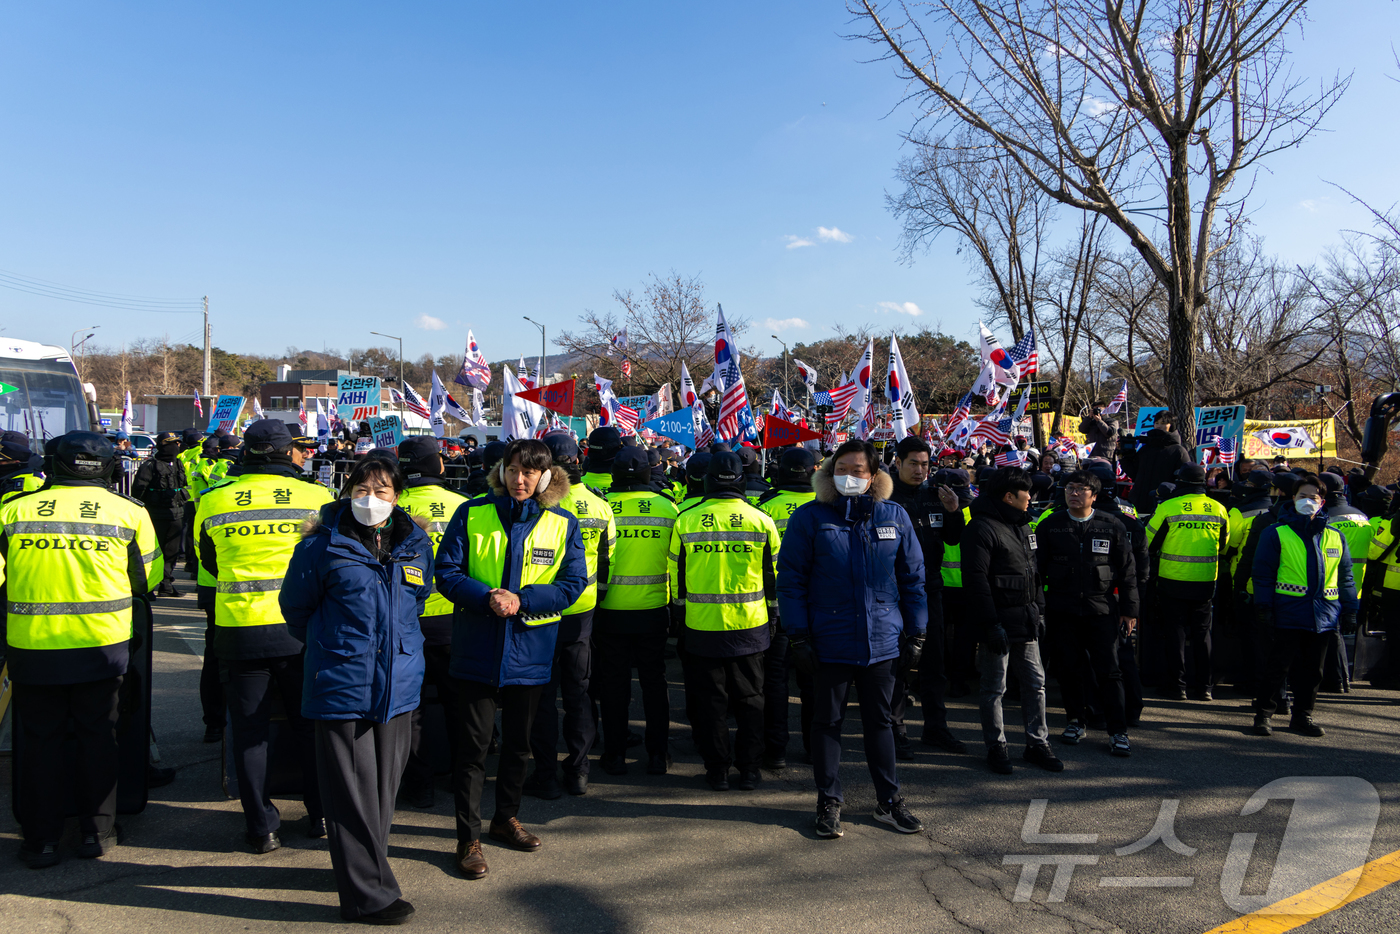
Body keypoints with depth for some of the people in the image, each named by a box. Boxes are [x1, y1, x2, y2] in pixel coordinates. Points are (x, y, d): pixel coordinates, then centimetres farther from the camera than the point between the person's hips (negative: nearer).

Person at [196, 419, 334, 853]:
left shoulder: (213, 501, -1)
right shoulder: (318, 497, -7)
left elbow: (209, 564, 14)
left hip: (239, 629, 1)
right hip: (301, 627, 0)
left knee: (249, 729, 12)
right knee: (310, 724, 15)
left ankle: (262, 827, 20)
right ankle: (321, 815, 25)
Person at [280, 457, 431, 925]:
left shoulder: (415, 544, 5)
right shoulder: (322, 545, -7)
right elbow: (295, 606, 7)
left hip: (398, 686, 4)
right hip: (341, 686, -4)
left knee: (383, 785, 14)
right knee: (352, 791, 0)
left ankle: (363, 867, 33)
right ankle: (369, 893, 10)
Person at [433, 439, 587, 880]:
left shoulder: (562, 524, -1)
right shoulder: (472, 514, -4)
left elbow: (573, 583, -3)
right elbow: (446, 573, -4)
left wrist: (523, 600, -17)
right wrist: (487, 597, -21)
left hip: (530, 650, 2)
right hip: (476, 649, -2)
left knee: (518, 742, 17)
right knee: (473, 745, 1)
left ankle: (507, 818, 38)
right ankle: (469, 838, 15)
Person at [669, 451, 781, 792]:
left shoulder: (685, 521, -4)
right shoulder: (761, 522, -4)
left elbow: (676, 577, 4)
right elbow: (774, 576, 4)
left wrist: (678, 617, 16)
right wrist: (772, 616, 15)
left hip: (702, 627, 0)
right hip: (750, 626, 1)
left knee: (710, 700, 10)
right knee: (749, 698, 12)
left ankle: (718, 770, 16)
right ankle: (749, 770, 18)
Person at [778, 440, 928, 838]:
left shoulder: (895, 517, 3)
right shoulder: (810, 518, -5)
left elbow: (912, 578, 8)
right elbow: (790, 580, -5)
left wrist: (915, 634, 5)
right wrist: (799, 637, -9)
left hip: (882, 641, 2)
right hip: (830, 642, -2)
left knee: (880, 721, 15)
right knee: (827, 722, 10)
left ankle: (888, 801, 29)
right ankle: (829, 802, 24)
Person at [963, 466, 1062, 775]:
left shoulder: (1019, 526, 15)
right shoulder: (981, 528, -15)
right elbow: (976, 579, -20)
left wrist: (1038, 610, 16)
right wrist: (991, 624, -21)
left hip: (1025, 621, 9)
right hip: (999, 622, -9)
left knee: (1035, 682, 13)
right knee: (995, 688, 3)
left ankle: (1037, 744, 24)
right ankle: (996, 747, 15)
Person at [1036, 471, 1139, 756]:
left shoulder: (1112, 527, 3)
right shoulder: (1050, 526, 4)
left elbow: (1127, 571, 6)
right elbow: (1038, 568, 7)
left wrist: (1129, 610, 3)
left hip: (1101, 609, -1)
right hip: (1062, 611, 1)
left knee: (1109, 671, -2)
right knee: (1069, 669, 8)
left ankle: (1118, 732, 6)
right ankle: (1076, 721, 25)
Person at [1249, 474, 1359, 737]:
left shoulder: (1335, 537, 13)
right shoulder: (1276, 534, 0)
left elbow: (1345, 577, 17)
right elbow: (1262, 574, -3)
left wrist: (1349, 610, 12)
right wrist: (1264, 608, -9)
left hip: (1323, 615, 4)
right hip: (1288, 614, -4)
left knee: (1312, 670, 11)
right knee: (1278, 667, -1)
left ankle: (1303, 715, 23)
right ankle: (1263, 713, 9)